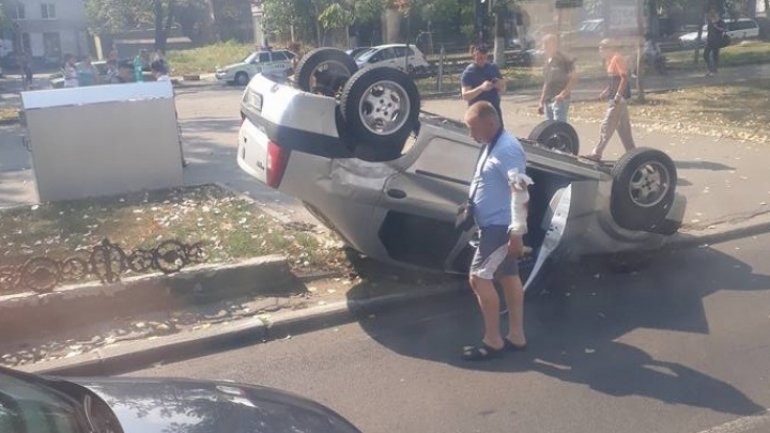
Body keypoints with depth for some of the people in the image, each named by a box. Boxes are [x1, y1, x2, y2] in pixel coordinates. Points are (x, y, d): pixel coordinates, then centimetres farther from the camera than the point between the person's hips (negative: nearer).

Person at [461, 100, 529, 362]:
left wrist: (517, 233, -27)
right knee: (509, 277, 14)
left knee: (479, 278, -8)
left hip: (501, 227, -10)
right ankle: (516, 336, 23)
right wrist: (470, 207, 22)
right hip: (494, 225, 10)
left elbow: (520, 192, -26)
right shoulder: (492, 146, 11)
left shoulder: (506, 149, -21)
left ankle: (493, 341, 3)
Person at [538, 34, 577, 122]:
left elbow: (574, 78, -10)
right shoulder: (547, 62, 17)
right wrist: (541, 102, 19)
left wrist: (563, 94, -21)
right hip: (548, 101, 8)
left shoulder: (562, 59, -7)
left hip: (560, 100, -8)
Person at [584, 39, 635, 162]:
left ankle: (597, 154, -6)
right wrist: (606, 91, 11)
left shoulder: (617, 58, -12)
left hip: (618, 98, -10)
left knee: (607, 126, -8)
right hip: (614, 98, 10)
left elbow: (624, 78, -19)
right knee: (623, 127, 12)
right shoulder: (611, 60, 16)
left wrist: (618, 95, -24)